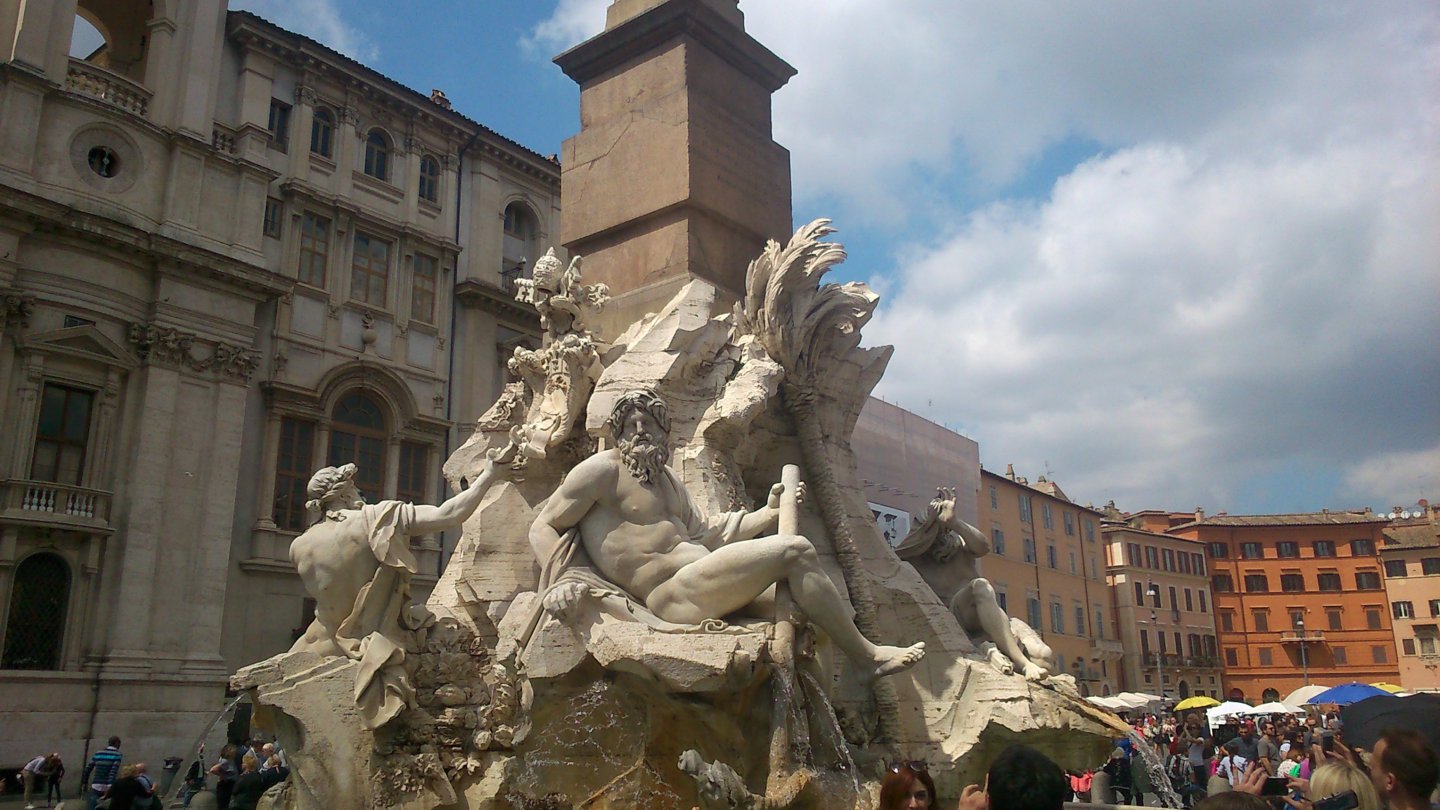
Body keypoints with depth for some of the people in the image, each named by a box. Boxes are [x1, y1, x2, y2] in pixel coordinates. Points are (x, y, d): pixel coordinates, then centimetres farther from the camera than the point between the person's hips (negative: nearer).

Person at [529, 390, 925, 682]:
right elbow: (542, 528, -2)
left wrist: (768, 514, 18)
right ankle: (866, 656, -7)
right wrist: (559, 580, -21)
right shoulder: (602, 469, 0)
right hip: (674, 593, -10)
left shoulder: (667, 478, 25)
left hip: (701, 579, 10)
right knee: (795, 552, -16)